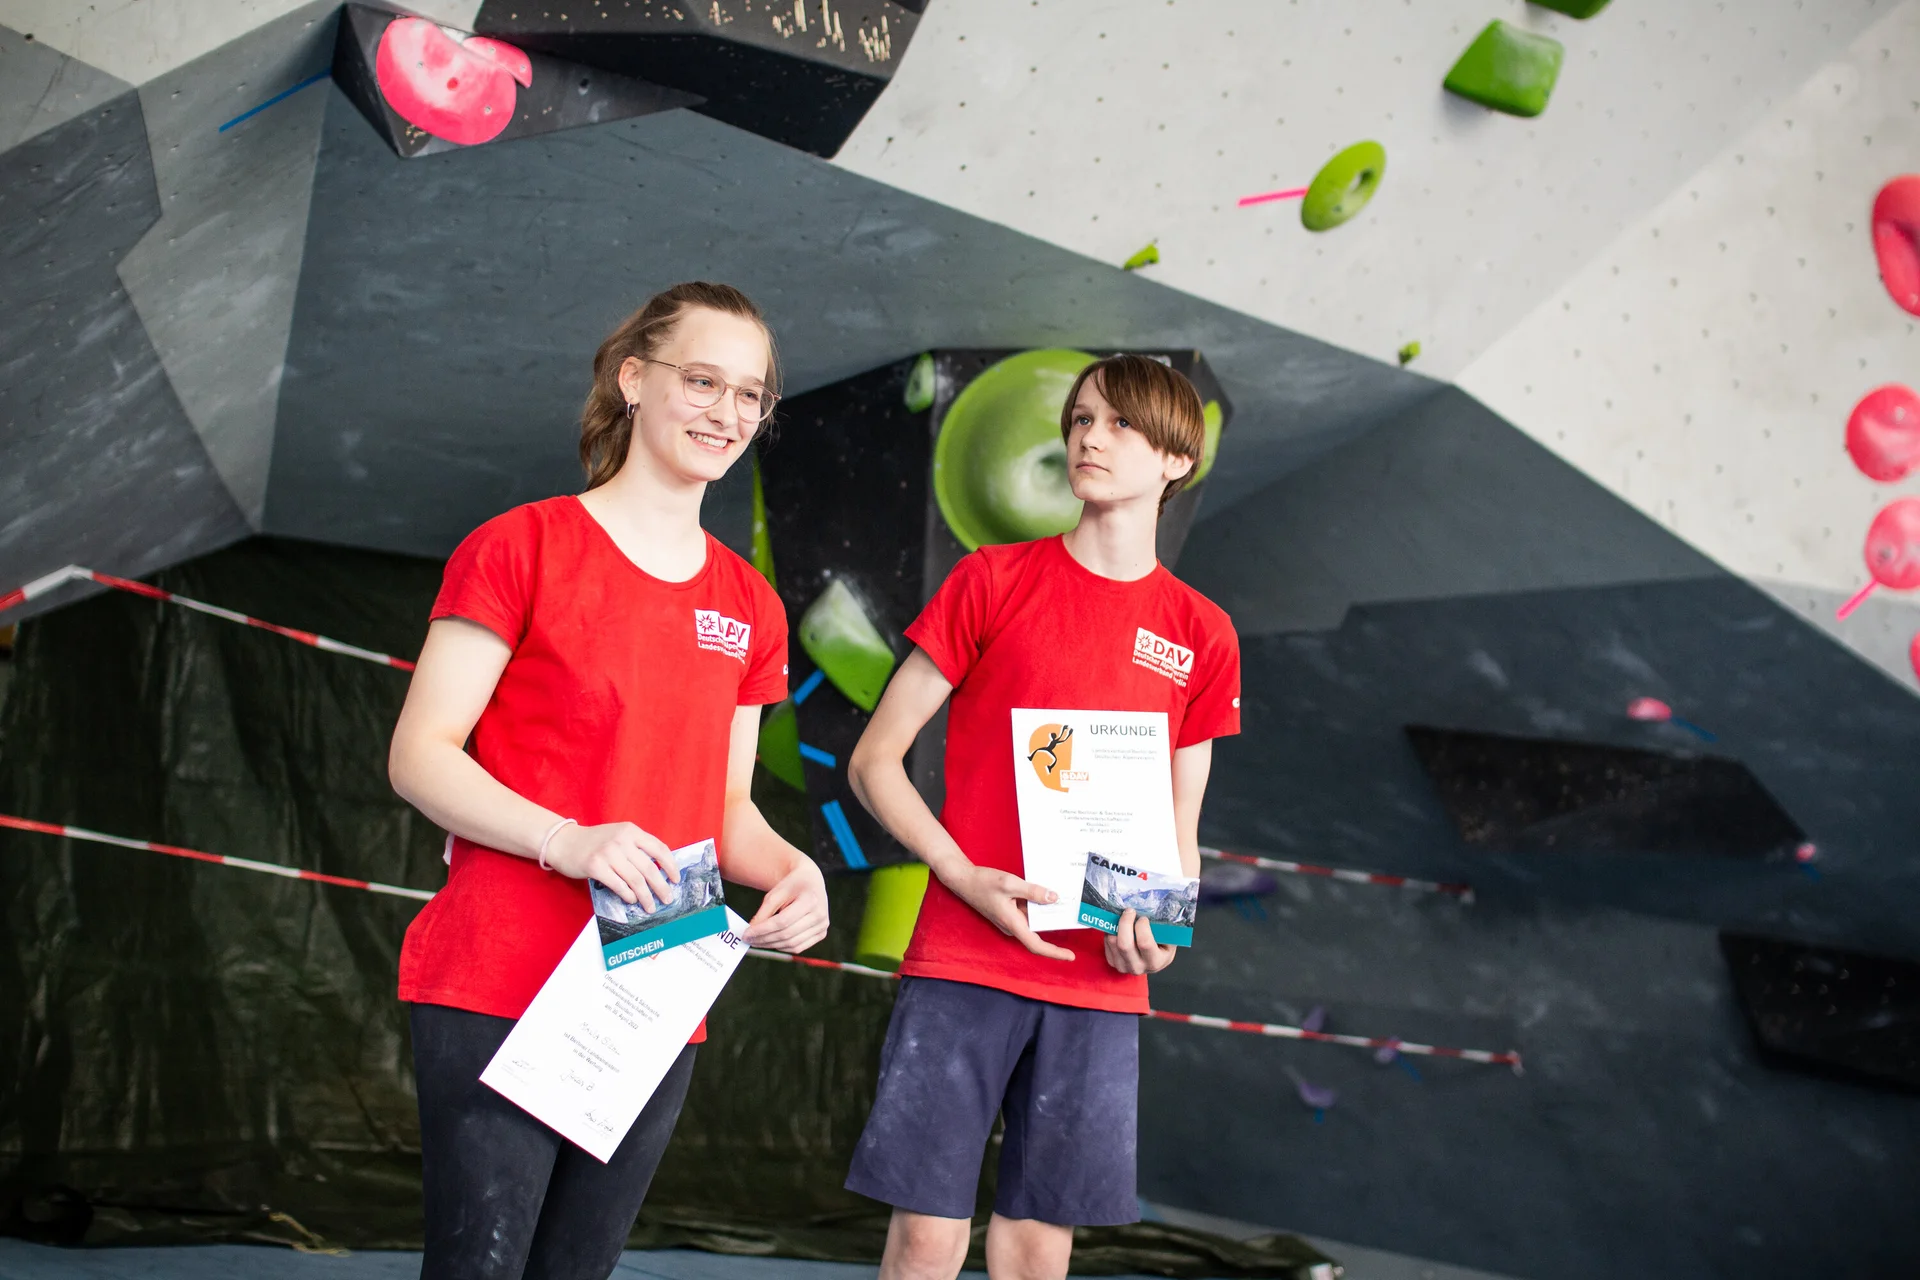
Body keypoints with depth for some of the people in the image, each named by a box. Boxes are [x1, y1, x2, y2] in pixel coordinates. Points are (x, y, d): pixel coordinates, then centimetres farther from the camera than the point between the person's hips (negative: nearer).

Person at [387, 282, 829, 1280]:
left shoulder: (748, 607, 13)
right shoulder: (522, 546, -3)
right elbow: (419, 756, -7)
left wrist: (787, 870, -4)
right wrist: (569, 841, -22)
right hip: (499, 993, -5)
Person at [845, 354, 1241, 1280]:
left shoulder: (1201, 635, 10)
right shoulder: (994, 580, 3)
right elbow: (874, 761, 3)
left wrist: (1160, 926, -5)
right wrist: (966, 877, -12)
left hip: (1099, 981, 2)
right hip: (962, 960, -2)